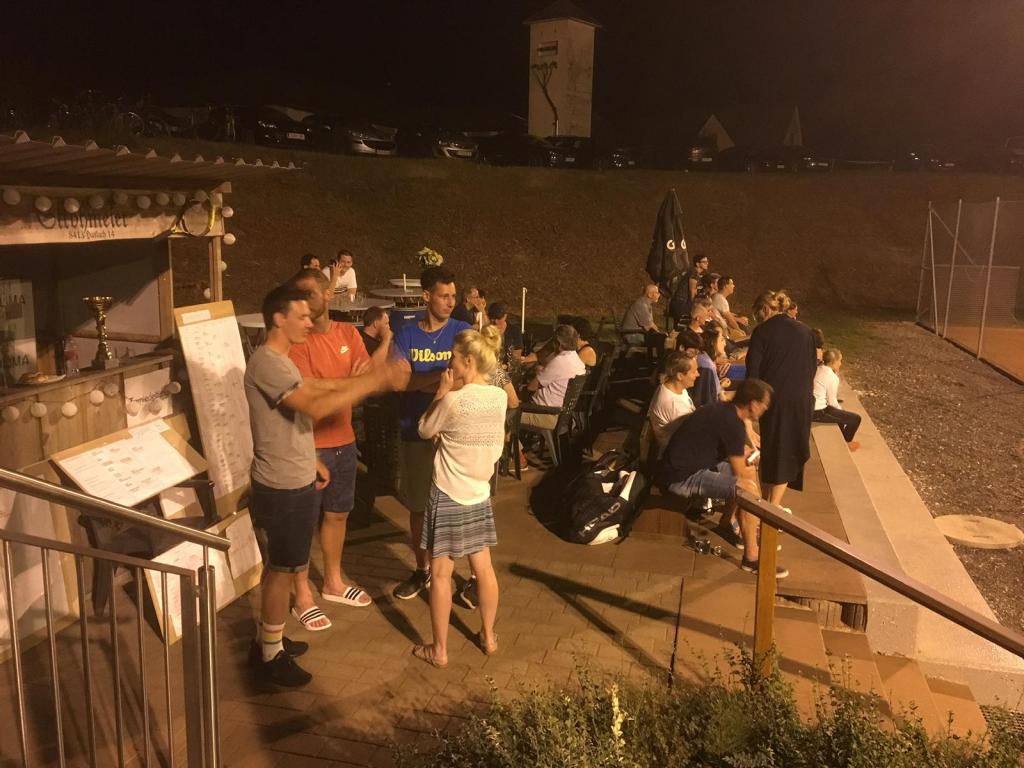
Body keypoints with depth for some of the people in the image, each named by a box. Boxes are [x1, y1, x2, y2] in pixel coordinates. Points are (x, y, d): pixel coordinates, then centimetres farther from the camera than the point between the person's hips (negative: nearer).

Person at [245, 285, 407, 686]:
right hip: (282, 489, -10)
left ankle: (268, 639, 35)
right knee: (282, 570, 3)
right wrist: (377, 379, -35)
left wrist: (311, 460, 20)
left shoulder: (280, 360, 10)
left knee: (279, 568, 20)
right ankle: (271, 656, 17)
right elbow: (316, 407, -35)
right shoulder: (266, 363, -23)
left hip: (295, 483, 10)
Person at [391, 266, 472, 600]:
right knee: (418, 506, 14)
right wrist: (443, 376, -25)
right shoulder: (406, 334, 1)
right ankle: (422, 569, 32)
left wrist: (421, 381, -23)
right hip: (415, 432, 2)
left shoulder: (463, 332, -3)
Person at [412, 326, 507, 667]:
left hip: (448, 496, -6)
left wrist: (441, 393, 0)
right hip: (480, 494, 6)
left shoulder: (453, 400, -20)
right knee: (483, 567, 17)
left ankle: (439, 649, 15)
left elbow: (425, 430, -4)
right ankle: (488, 637, 30)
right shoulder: (499, 397, -3)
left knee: (441, 574, 6)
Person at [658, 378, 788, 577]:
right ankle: (751, 557, -12)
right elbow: (739, 473, -13)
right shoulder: (732, 424, -21)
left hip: (690, 464, 10)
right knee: (748, 488, -21)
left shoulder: (722, 409, 8)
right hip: (681, 478, -10)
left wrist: (744, 452, 16)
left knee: (750, 471, 18)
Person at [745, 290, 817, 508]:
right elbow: (812, 367, 13)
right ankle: (773, 505, 12)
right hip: (801, 400, 3)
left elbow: (753, 371, -9)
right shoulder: (804, 331, 7)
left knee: (769, 450, 13)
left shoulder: (762, 332, -6)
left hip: (773, 400, -3)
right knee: (789, 452, 11)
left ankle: (767, 501, 23)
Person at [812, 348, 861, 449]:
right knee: (856, 418, 1)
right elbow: (832, 402, -10)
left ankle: (841, 438, 48)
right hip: (818, 412, -10)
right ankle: (846, 442, 26)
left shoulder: (818, 369, 8)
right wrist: (840, 405, 7)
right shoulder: (832, 377, -17)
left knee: (839, 411, 34)